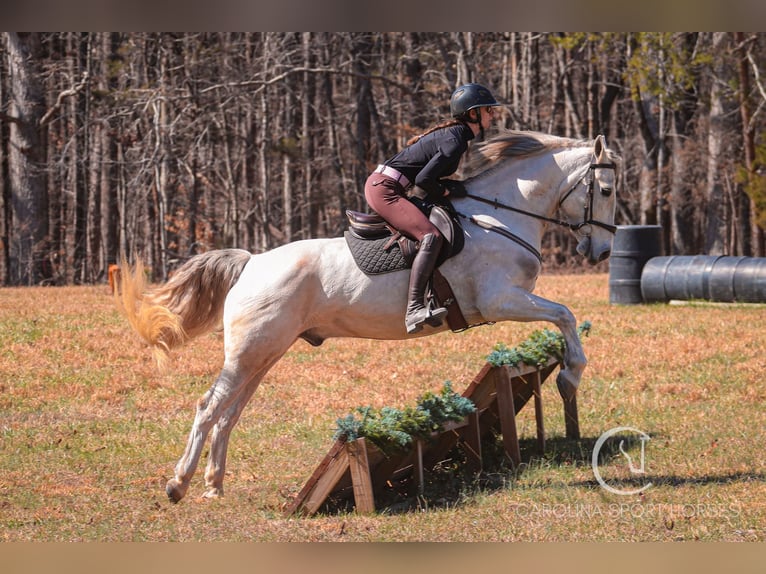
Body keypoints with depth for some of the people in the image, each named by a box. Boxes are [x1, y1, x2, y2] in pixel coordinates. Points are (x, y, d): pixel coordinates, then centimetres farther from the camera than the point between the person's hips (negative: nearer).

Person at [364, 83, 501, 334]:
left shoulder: (453, 133, 15)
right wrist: (449, 191, -7)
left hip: (384, 186, 11)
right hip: (384, 189, -11)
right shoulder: (455, 142, -16)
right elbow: (423, 181, -21)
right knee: (430, 236, -27)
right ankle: (414, 309, -38)